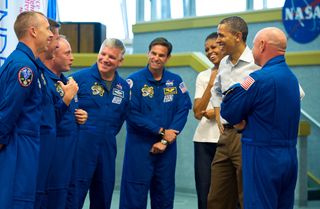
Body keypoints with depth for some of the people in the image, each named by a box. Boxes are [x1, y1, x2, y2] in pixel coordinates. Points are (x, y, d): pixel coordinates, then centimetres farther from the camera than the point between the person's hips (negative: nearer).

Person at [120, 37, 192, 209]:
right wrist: (161, 132, -14)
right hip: (139, 146, -3)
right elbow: (132, 114, -12)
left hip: (167, 148, 4)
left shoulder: (175, 81, 5)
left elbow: (183, 110, -2)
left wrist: (165, 141, -12)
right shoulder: (134, 81, -6)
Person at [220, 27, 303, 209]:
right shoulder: (291, 77, 12)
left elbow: (228, 112, -11)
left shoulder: (260, 78, -16)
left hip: (263, 157, -8)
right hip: (290, 156, 9)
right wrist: (246, 121, 0)